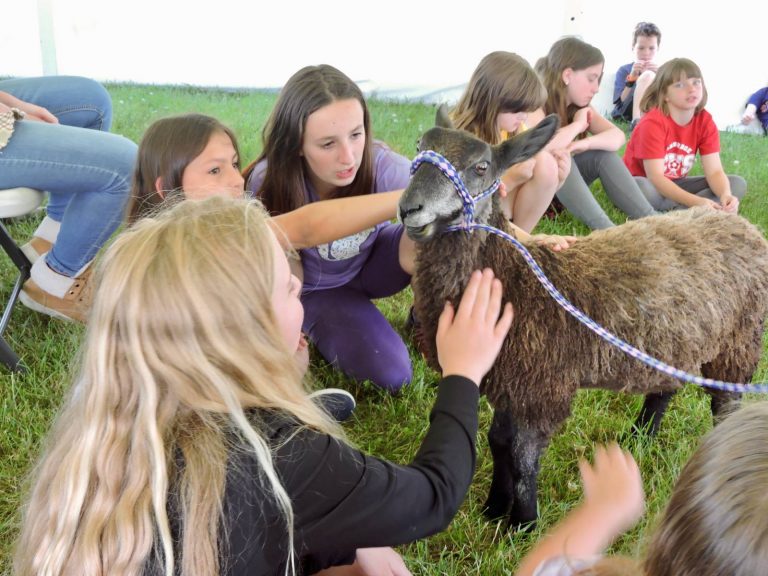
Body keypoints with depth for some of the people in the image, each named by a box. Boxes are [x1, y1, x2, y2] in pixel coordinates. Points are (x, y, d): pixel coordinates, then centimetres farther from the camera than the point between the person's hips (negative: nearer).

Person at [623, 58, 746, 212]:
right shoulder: (653, 123, -24)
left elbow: (714, 171, -13)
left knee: (738, 184, -10)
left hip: (675, 185, 7)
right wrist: (697, 202, -43)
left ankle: (674, 211, -25)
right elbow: (655, 178, -31)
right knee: (641, 188, -42)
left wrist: (726, 195, -36)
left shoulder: (705, 121, -7)